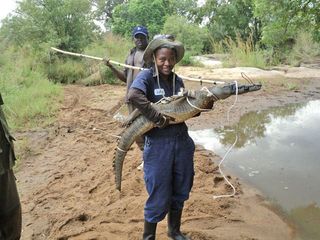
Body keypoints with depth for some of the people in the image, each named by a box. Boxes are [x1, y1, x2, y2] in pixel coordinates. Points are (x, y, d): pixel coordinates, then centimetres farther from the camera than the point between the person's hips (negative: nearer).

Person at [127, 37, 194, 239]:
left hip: (182, 141, 6)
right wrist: (159, 118, -28)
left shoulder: (177, 80, 8)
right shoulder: (146, 77, -9)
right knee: (159, 197, 4)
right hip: (158, 144, -6)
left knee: (180, 192, 19)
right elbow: (134, 96, -30)